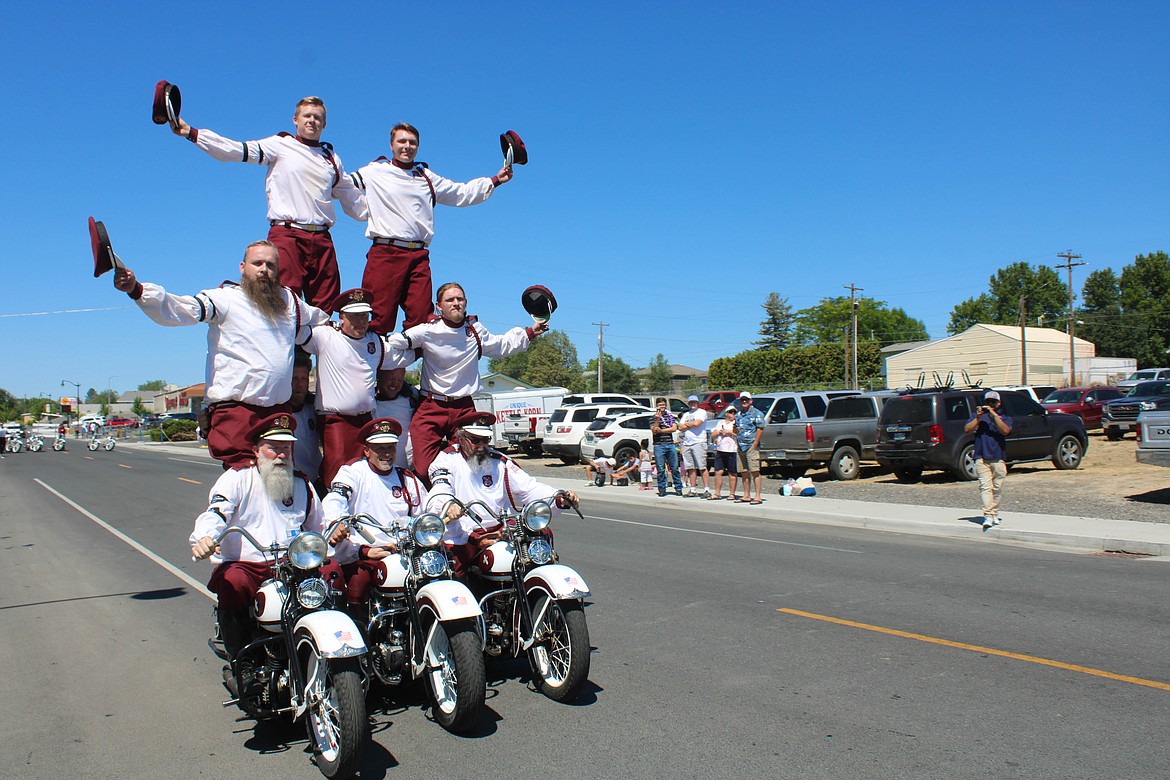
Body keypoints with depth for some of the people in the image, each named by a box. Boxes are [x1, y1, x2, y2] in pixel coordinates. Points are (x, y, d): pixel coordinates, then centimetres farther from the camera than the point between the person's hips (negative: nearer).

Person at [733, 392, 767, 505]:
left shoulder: (756, 413, -2)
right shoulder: (738, 414, 19)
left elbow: (760, 429, -9)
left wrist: (755, 444, -15)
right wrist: (736, 442, 9)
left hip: (751, 446, -7)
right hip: (741, 447, 7)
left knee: (755, 471, -10)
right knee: (744, 472, 9)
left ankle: (758, 496, -10)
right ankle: (746, 496, 15)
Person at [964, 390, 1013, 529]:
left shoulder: (1005, 418, 14)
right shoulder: (977, 416, 15)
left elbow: (1005, 431, -8)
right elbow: (967, 429, 0)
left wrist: (994, 415, -14)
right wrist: (978, 417, -10)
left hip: (999, 459, 1)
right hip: (982, 458, -1)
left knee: (997, 489, 4)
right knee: (985, 487, -12)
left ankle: (994, 513, 17)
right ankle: (988, 516, -18)